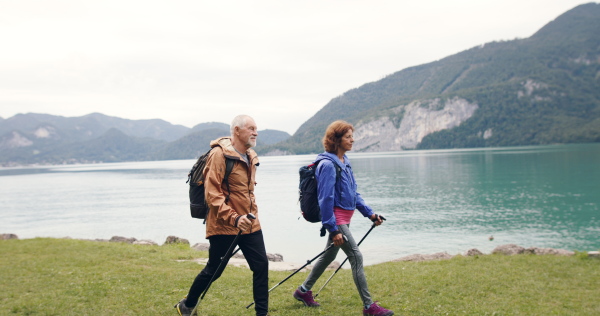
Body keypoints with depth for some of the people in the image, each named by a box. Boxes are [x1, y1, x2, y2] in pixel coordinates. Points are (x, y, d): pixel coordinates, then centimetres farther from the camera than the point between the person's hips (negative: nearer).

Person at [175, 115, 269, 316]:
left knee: (261, 265, 0)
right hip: (224, 226, -7)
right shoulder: (220, 154, -14)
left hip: (250, 224, 7)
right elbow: (212, 193, -19)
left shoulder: (250, 156, 11)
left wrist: (252, 214, 17)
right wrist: (234, 218, -27)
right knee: (214, 270, 6)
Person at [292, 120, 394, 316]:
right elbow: (325, 199, -20)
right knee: (356, 257, -8)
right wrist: (333, 229, -21)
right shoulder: (328, 164, -17)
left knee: (329, 256, 18)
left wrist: (369, 213, 13)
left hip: (344, 218, 10)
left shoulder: (344, 162, 11)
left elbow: (353, 193, 18)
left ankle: (303, 291, 33)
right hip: (336, 219, -10)